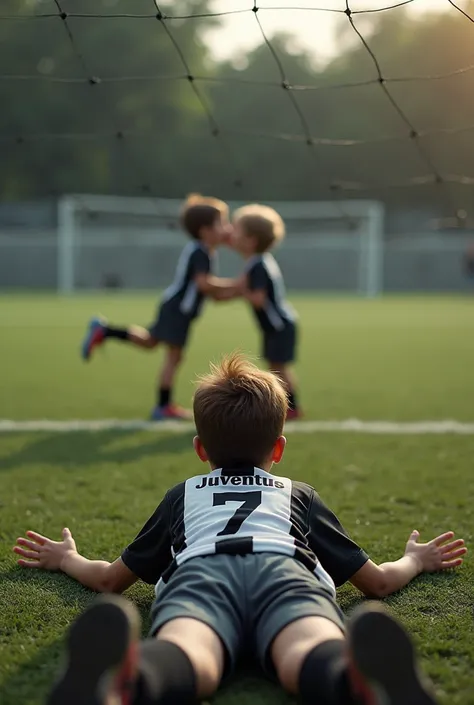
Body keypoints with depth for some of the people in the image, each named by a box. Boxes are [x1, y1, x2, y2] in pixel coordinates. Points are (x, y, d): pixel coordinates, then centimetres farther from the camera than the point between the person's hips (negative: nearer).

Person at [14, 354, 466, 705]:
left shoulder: (183, 495, 42)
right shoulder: (300, 494, 41)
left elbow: (111, 578, 45)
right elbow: (378, 582, 41)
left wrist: (66, 558, 67)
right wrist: (415, 560, 64)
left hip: (198, 569, 1)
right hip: (285, 567, 0)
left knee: (188, 652, -33)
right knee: (309, 654, -32)